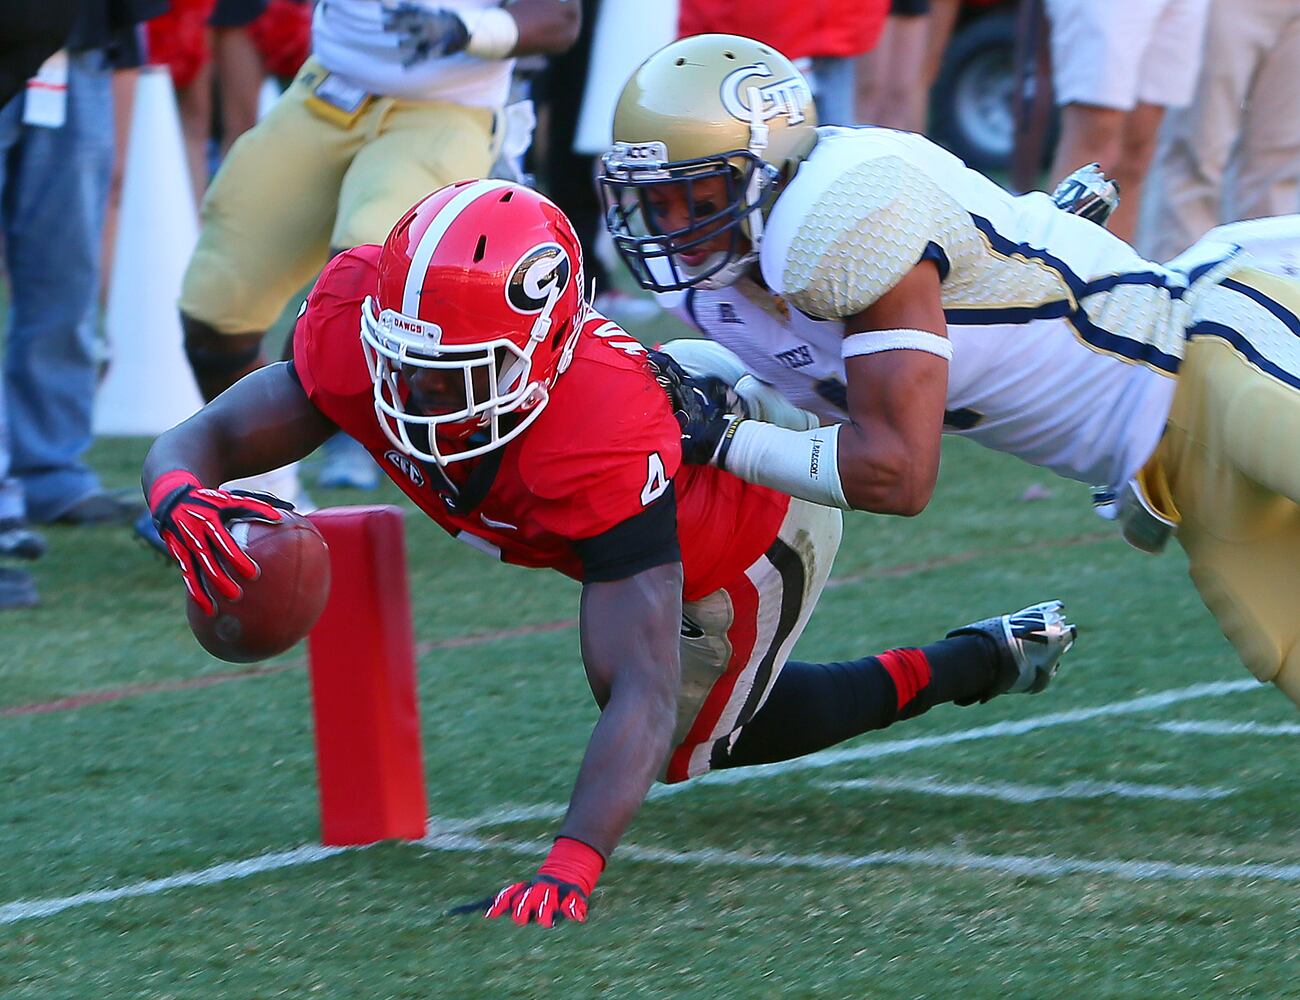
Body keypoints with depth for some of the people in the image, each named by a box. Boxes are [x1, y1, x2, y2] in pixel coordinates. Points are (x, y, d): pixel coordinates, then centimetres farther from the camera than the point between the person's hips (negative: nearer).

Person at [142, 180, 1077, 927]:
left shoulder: (602, 437, -49)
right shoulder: (361, 331, -34)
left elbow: (644, 692, -52)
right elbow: (201, 440, -28)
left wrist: (570, 867, -65)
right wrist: (184, 500, -54)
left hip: (754, 527, -6)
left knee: (684, 744, 13)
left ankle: (974, 664, 23)